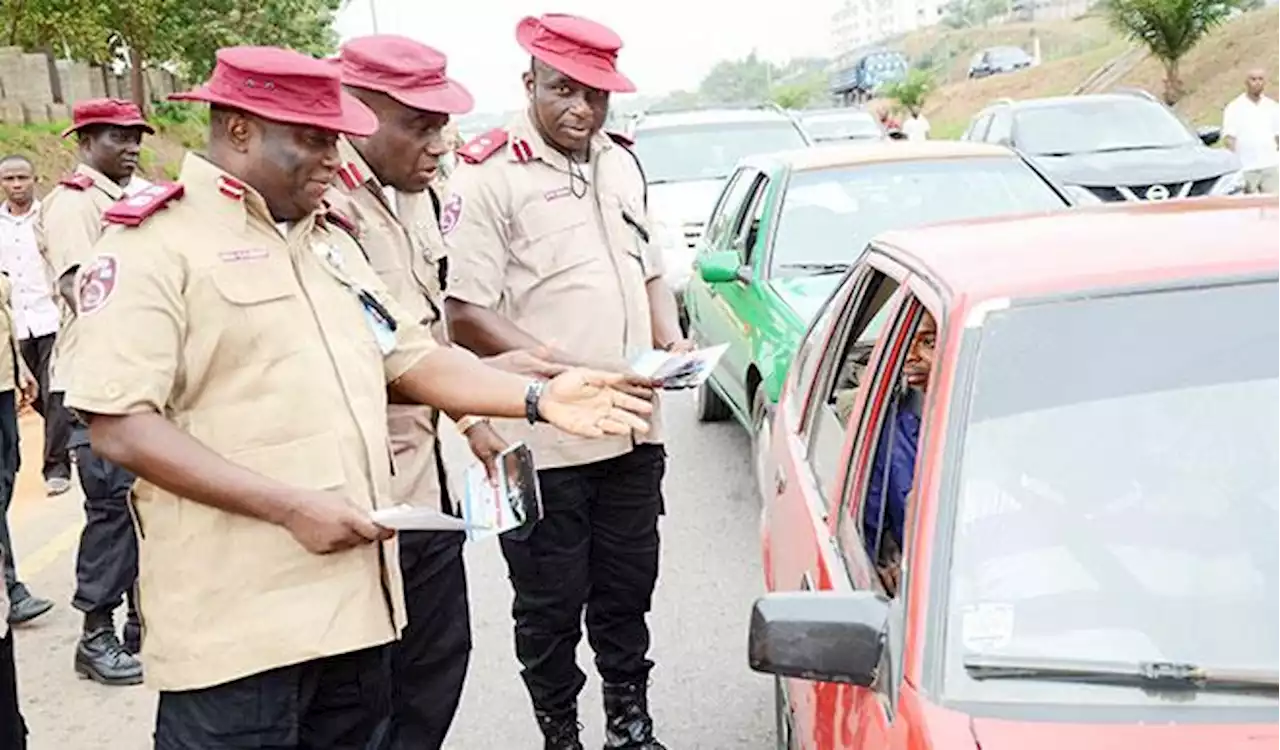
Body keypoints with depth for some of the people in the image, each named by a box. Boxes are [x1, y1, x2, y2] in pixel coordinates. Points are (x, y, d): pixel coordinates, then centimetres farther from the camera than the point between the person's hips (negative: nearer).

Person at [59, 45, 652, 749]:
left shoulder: (330, 236, 17)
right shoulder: (154, 242, -9)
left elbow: (411, 356, 17)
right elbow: (119, 426, -16)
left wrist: (536, 397, 2)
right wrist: (290, 506, -21)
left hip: (354, 596, 8)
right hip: (237, 620, -7)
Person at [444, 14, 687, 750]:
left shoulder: (623, 162, 12)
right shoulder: (489, 176, -10)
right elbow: (467, 314, -15)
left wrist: (670, 336, 2)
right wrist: (569, 372, -22)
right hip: (542, 442, -6)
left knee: (628, 589, 18)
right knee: (551, 606, 8)